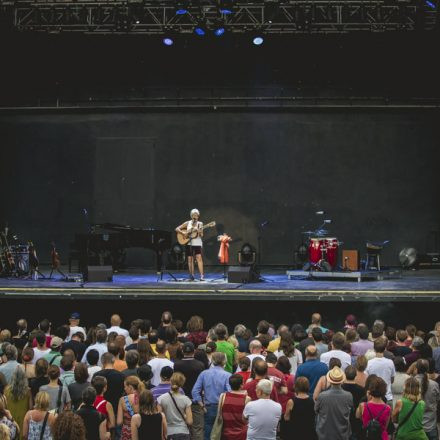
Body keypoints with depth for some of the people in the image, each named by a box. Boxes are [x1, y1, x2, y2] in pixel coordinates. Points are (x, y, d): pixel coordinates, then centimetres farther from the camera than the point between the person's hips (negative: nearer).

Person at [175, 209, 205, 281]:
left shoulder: (200, 224, 5)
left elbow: (201, 235, 0)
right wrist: (183, 233, -9)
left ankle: (202, 276, -19)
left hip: (197, 243, -2)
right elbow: (177, 229, 6)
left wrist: (200, 232, -21)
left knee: (199, 258, -15)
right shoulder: (188, 223, 7)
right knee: (190, 259, 2)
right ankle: (192, 276, 9)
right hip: (189, 243, 2)